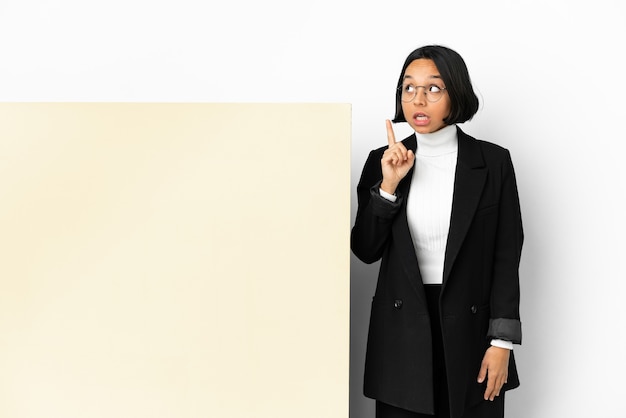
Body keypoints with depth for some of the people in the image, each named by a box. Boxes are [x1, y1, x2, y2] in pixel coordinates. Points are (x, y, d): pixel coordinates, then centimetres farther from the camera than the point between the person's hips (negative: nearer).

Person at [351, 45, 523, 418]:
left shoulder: (493, 161, -2)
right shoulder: (383, 161, 3)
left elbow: (506, 256, -2)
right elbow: (365, 251, 1)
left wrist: (502, 341, -7)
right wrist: (388, 185, -12)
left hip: (470, 326, -1)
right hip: (401, 329, 2)